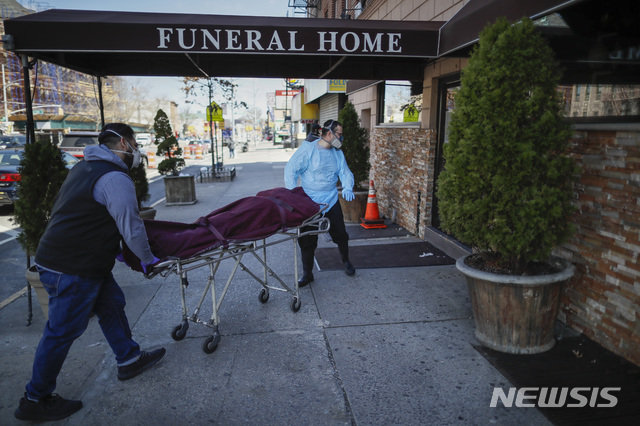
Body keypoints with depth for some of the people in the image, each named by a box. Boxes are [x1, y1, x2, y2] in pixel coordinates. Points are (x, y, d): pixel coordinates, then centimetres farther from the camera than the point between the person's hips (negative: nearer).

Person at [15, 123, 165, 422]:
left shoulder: (86, 168, 14)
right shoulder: (115, 179, -19)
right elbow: (132, 228, -18)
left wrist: (110, 247, 26)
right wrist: (148, 259, -2)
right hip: (72, 270, -10)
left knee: (111, 305, 19)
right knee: (62, 332, 3)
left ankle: (129, 359, 33)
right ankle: (35, 400, 20)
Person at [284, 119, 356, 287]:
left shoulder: (338, 153, 10)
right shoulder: (307, 149, -9)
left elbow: (345, 172, 9)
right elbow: (291, 169, -10)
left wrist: (347, 187, -12)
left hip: (331, 201, 4)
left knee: (340, 234, 10)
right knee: (307, 240, 2)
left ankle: (346, 261, 38)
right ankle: (307, 273, 17)